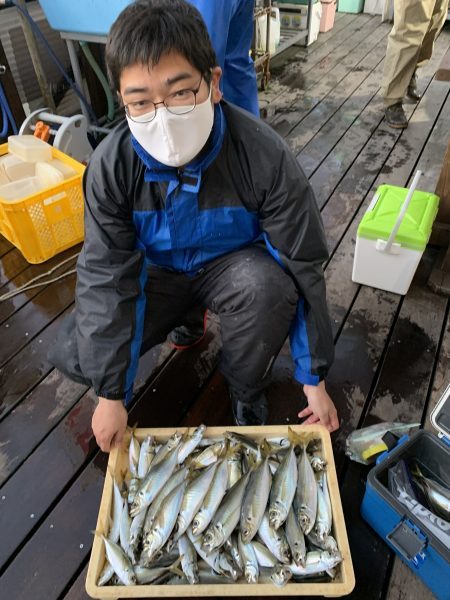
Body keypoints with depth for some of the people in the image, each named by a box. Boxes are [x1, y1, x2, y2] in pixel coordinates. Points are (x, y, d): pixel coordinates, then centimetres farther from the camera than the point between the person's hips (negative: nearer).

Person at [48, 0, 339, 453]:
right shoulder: (111, 165, -23)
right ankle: (185, 318, 13)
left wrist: (314, 379, -16)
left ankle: (246, 391, -4)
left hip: (233, 264, -1)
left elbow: (303, 267, -22)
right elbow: (104, 276, -18)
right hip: (157, 273, 2)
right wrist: (110, 394, -16)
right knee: (73, 356, -13)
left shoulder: (264, 156, -29)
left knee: (266, 285, -37)